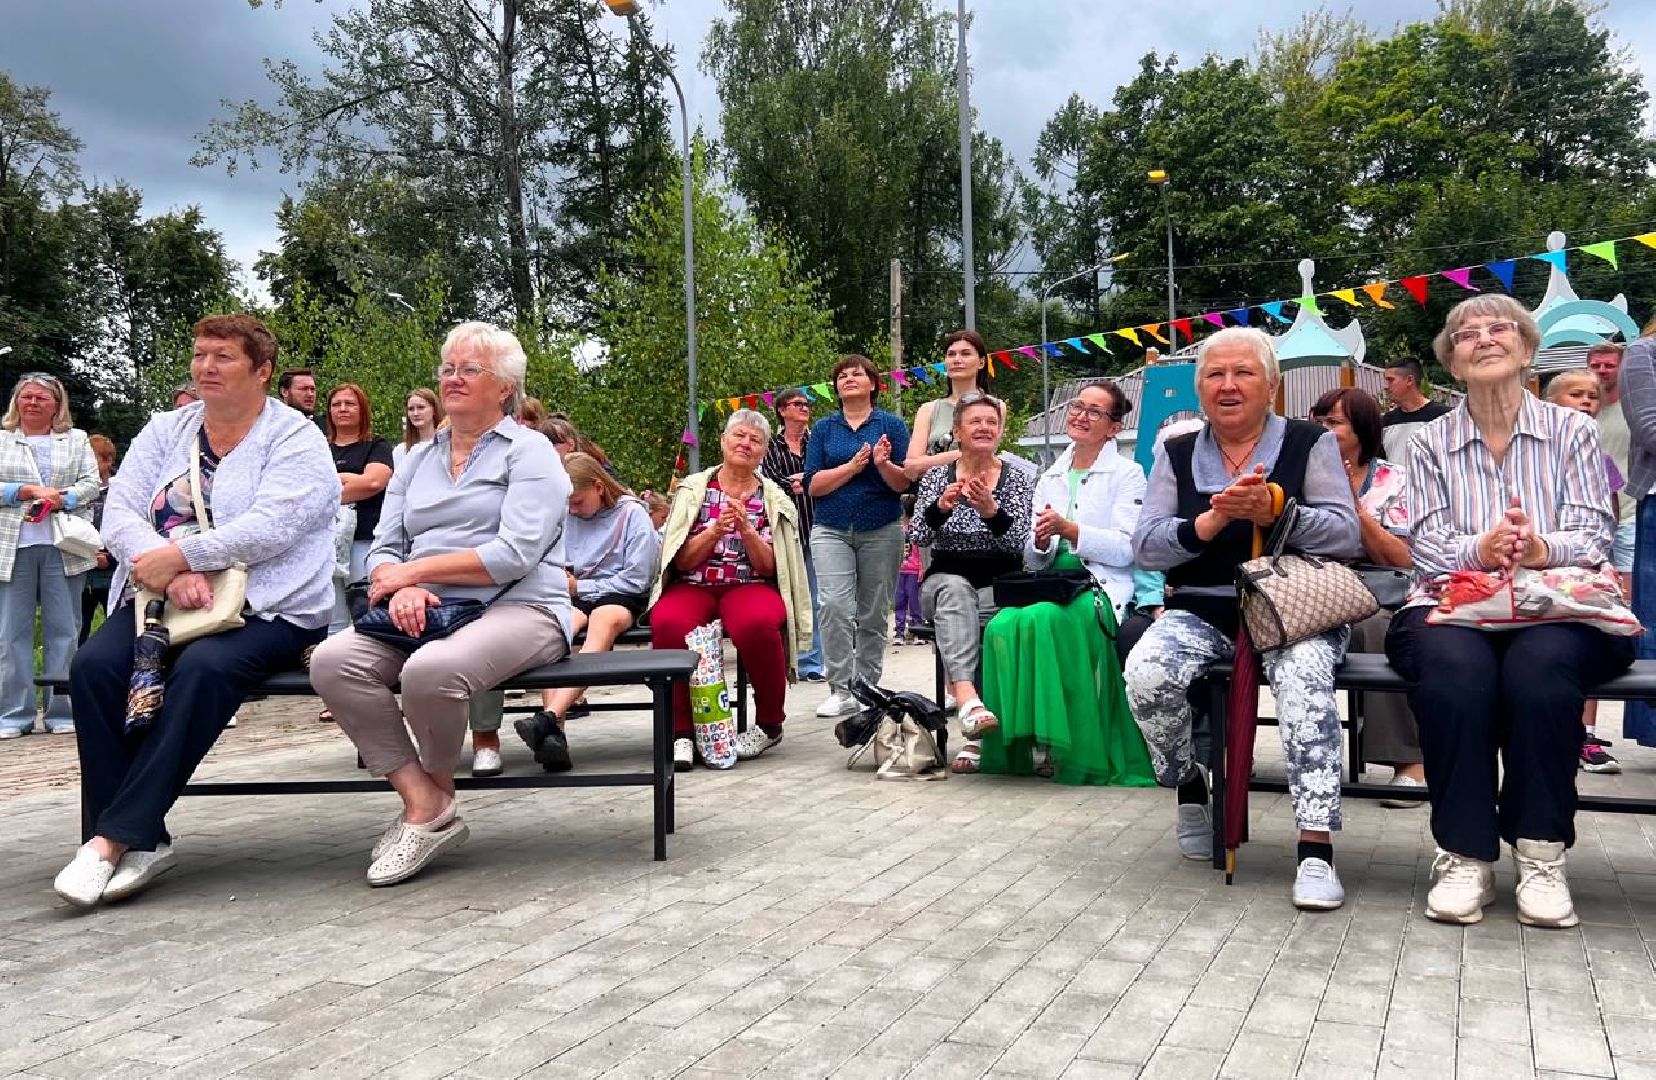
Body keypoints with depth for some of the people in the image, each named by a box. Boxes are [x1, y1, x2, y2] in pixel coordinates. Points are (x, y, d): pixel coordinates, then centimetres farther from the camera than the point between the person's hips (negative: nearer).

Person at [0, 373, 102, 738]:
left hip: (63, 547, 0)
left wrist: (61, 499, -14)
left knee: (63, 630, 1)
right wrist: (29, 491, -10)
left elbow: (92, 484, 3)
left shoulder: (77, 440, 14)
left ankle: (62, 712, 6)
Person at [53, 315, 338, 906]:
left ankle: (114, 837, -27)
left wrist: (177, 556, -19)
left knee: (203, 668, -34)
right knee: (93, 664, -23)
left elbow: (269, 528, -16)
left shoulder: (297, 440, -1)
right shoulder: (165, 431, 15)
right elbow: (119, 511, 2)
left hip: (266, 609, -4)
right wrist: (173, 575, -17)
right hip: (162, 599, 5)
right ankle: (142, 841, -20)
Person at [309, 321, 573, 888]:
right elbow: (384, 550, 14)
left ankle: (437, 792, -5)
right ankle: (424, 804, -17)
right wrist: (401, 587, -10)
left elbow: (515, 554, -11)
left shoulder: (529, 451, 3)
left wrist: (415, 570, -10)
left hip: (517, 607, -6)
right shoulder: (417, 459, 22)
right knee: (332, 661, -22)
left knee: (431, 671, -35)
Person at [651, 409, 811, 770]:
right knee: (668, 625, -34)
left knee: (758, 623, -36)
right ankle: (682, 731, -19)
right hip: (693, 586, 0)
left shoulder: (773, 499, 10)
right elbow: (683, 561, 1)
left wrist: (747, 529, -15)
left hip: (750, 587, 0)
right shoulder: (693, 489, 9)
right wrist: (715, 530, -15)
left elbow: (768, 567, 1)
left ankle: (769, 725, -12)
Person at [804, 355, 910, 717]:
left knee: (874, 613, 4)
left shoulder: (892, 425, 6)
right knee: (834, 604, -15)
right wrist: (852, 466, -13)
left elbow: (906, 484, -1)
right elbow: (813, 484, -1)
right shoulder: (824, 428, 9)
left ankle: (867, 687, 15)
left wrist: (883, 464, -20)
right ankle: (840, 690, -10)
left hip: (882, 530, 0)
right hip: (832, 530, 0)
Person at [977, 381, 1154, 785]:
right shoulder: (1050, 478, 20)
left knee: (1040, 620, -35)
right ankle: (1020, 740, -21)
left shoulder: (1127, 474, 5)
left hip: (1100, 586, -5)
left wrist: (1068, 529, -16)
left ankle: (1051, 739, -24)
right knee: (1002, 626, -28)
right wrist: (1040, 541, -6)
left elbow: (1124, 548, -7)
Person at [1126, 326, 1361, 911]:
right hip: (1201, 611, 2)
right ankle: (1188, 787, 1)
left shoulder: (1311, 443, 8)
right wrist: (1210, 522, -15)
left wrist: (1273, 511, -20)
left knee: (1305, 676, -35)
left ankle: (1316, 848, -31)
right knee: (1146, 673, -28)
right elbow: (1145, 547, 3)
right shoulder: (1176, 454, 14)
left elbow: (1347, 534, -3)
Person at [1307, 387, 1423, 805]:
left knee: (1375, 630, -36)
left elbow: (1403, 561, -3)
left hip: (1382, 603, -2)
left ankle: (1410, 761, -28)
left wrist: (1355, 505, -10)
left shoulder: (1393, 481, 6)